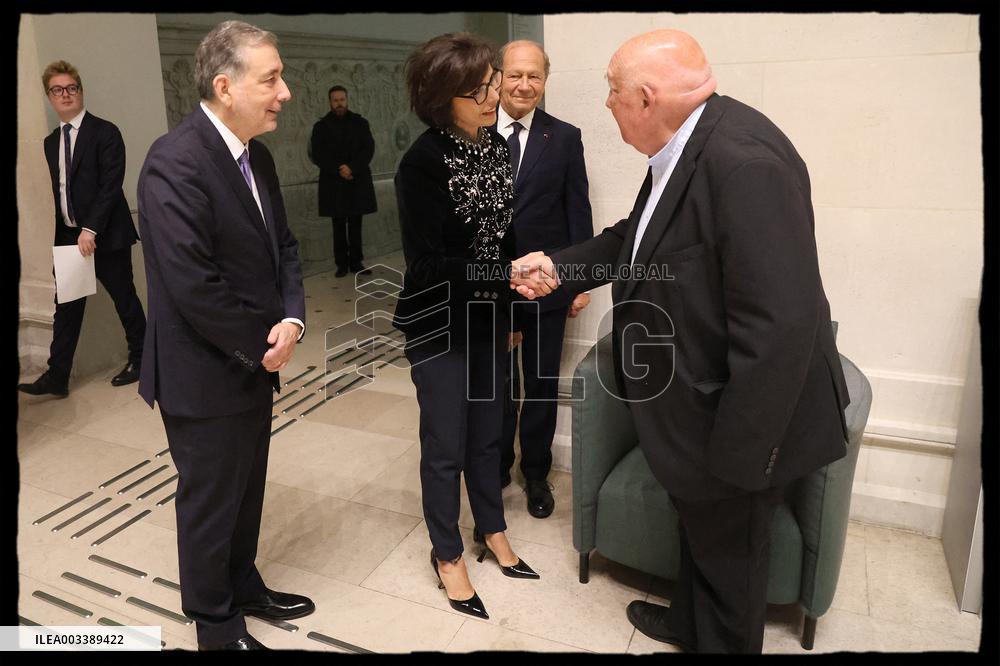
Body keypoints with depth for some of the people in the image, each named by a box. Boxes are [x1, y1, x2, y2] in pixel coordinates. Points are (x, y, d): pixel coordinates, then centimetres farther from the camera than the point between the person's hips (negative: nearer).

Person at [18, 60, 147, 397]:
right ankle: (57, 377, 10)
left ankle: (139, 361, 22)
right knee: (66, 308, 6)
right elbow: (55, 191, 12)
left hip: (105, 235, -6)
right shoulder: (50, 142, 14)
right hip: (67, 237, 6)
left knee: (125, 300, 6)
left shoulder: (105, 132, -6)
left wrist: (91, 229, -19)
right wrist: (58, 234, 4)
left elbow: (111, 184, -14)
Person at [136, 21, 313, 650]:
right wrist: (259, 347, -14)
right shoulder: (175, 161, -22)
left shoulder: (257, 156, 5)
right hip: (205, 375, -7)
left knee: (247, 489, 22)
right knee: (210, 500, 12)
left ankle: (243, 585, 45)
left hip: (255, 364, 8)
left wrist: (291, 321, -9)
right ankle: (217, 625, 34)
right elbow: (192, 284, -26)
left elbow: (283, 247, 8)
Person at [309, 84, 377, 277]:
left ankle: (356, 262, 10)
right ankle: (342, 263, 7)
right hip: (333, 183, -1)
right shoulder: (321, 126, 5)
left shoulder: (360, 123, 7)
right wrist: (338, 171, -13)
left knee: (355, 225, 4)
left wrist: (352, 168, -14)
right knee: (339, 226, 3)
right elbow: (317, 155, -1)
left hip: (358, 182, 1)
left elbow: (369, 149, -1)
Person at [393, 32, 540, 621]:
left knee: (487, 432, 18)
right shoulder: (423, 163, -18)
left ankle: (492, 531, 39)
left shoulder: (497, 147, 2)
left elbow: (503, 236, 9)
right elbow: (429, 262, -21)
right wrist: (510, 276, -26)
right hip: (439, 324, -6)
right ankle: (448, 555, 29)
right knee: (446, 445, 7)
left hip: (490, 317, 6)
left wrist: (511, 313, 12)